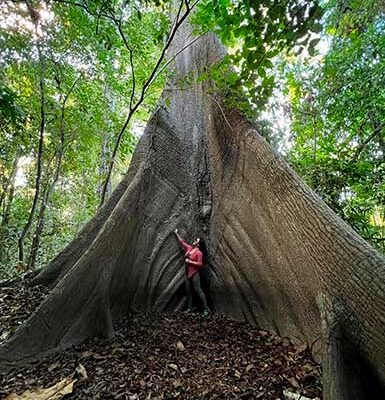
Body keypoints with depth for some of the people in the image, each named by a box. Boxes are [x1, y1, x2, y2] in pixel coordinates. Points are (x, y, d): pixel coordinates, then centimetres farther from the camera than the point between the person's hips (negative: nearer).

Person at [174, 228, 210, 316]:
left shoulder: (199, 253, -12)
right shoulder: (189, 248, 7)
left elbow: (200, 264, -17)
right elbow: (182, 242, 19)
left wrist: (190, 261, -19)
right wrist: (176, 233, 25)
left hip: (195, 274, -7)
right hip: (187, 274, 7)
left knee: (198, 290, -8)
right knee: (188, 291, 12)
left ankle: (206, 309, -3)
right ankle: (190, 308, 24)